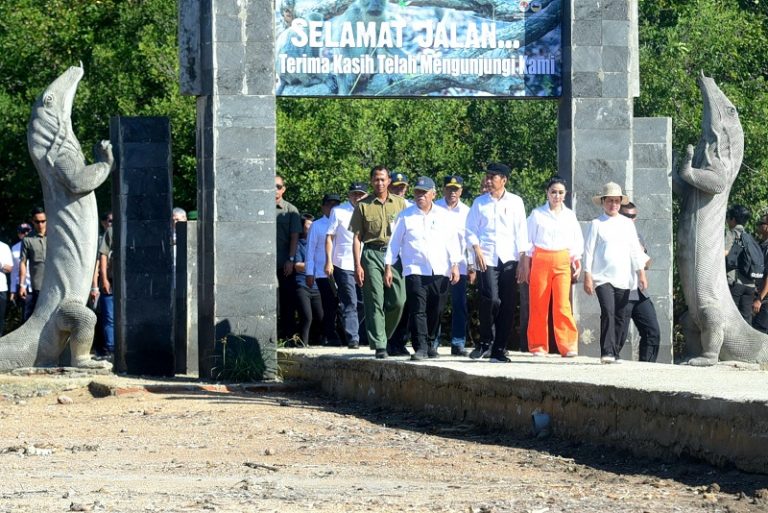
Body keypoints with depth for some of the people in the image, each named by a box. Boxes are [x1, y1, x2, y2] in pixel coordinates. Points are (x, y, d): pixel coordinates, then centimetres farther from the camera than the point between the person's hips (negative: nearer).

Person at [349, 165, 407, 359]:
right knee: (375, 302, -6)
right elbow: (357, 237, 5)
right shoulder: (363, 205, 6)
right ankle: (379, 345, -4)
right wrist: (357, 265, -4)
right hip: (372, 254, -2)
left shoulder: (400, 203, 11)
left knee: (398, 301, -5)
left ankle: (383, 337, 16)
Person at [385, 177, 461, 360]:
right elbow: (394, 243, 8)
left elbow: (453, 242, 11)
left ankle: (429, 343, 24)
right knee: (418, 310, -13)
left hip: (440, 271, 2)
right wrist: (388, 267, 3)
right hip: (415, 271, -2)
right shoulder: (405, 216, 7)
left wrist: (455, 265, 2)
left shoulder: (444, 216, 12)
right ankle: (421, 347, -17)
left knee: (435, 311, 7)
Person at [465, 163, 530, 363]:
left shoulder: (515, 202, 10)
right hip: (487, 259, -1)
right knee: (491, 299, -19)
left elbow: (521, 232, 8)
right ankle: (486, 342, -1)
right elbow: (471, 230, 10)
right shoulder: (480, 202, 12)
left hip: (509, 259, 1)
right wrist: (477, 249, -8)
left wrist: (523, 260, 1)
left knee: (507, 306, -1)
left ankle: (499, 349, 7)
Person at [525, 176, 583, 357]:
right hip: (540, 260, -1)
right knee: (538, 305, 0)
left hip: (562, 261, 1)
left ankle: (568, 345, -13)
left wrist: (577, 263, 7)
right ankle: (538, 346, 9)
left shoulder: (569, 215, 12)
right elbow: (528, 241, 8)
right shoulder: (537, 214, 5)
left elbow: (576, 242, 17)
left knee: (563, 303, -12)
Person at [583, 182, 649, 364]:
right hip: (603, 277, -4)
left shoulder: (627, 224, 12)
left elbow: (635, 250, 13)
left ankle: (614, 354, 11)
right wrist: (588, 276, -5)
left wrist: (641, 274, 6)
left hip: (623, 279, 4)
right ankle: (607, 352, -19)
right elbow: (589, 251, 1)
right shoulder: (596, 224, 3)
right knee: (608, 312, -18)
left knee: (621, 316, 3)